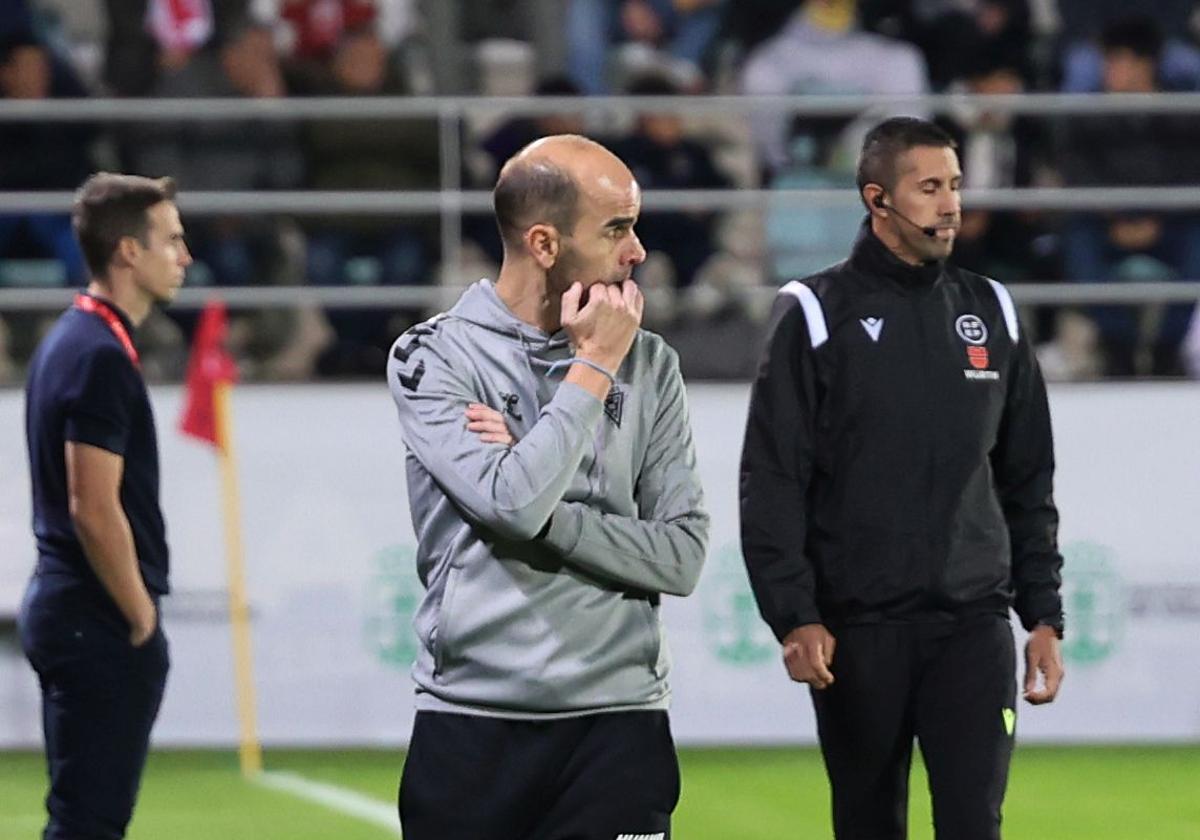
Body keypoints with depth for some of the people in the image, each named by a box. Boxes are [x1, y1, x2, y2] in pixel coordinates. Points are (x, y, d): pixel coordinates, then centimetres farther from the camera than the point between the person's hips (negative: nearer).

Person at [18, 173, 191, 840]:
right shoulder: (101, 356, -16)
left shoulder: (69, 340, 15)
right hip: (100, 623, -10)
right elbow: (95, 510, -21)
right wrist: (143, 619, -13)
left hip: (62, 607, 10)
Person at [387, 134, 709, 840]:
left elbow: (683, 556, 0)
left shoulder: (650, 365, 8)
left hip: (617, 720, 2)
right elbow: (512, 503, -18)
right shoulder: (435, 358, -1)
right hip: (471, 722, -2)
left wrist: (543, 511, -12)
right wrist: (595, 366, -9)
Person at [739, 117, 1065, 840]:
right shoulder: (817, 316, -2)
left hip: (972, 624, 2)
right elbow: (773, 482, -6)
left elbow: (1028, 482, 14)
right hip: (856, 629, -2)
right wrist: (793, 616, -14)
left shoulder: (992, 313, 9)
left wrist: (1044, 616, 9)